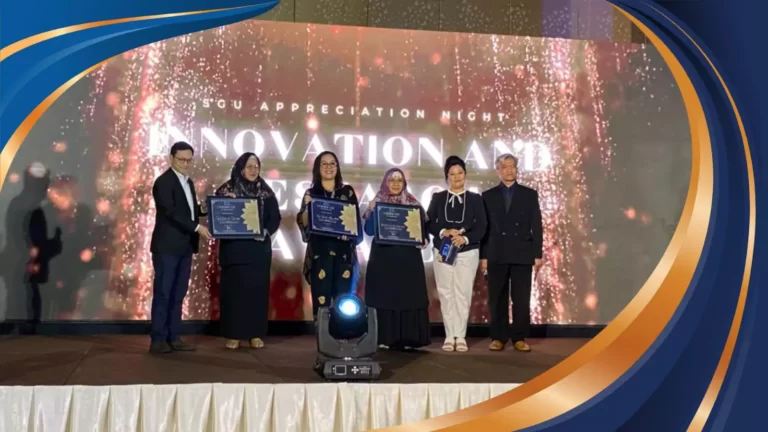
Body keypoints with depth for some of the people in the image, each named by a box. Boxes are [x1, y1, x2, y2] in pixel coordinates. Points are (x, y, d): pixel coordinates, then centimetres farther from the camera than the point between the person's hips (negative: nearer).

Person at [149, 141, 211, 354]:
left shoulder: (189, 182, 16)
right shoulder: (163, 181, -9)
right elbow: (171, 212, -19)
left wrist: (201, 209, 0)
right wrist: (197, 227, -22)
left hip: (185, 247, 8)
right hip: (167, 246, -8)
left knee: (178, 294, 9)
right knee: (163, 294, -2)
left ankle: (173, 338, 15)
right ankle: (158, 340, 4)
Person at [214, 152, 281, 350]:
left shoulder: (266, 192, 6)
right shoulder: (227, 190, 2)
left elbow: (275, 217, 4)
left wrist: (266, 232, -13)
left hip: (258, 248, 2)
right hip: (233, 248, -1)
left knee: (256, 289, 3)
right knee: (234, 289, 0)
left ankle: (255, 334, 11)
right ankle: (233, 334, 9)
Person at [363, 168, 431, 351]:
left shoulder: (413, 204, 7)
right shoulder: (376, 204, 6)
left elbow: (422, 227, 7)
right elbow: (369, 230, 0)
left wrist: (421, 239, -13)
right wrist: (372, 212, -14)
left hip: (408, 258, 1)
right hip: (383, 257, 0)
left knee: (408, 295, 0)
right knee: (384, 295, -1)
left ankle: (408, 338, 6)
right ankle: (384, 337, 5)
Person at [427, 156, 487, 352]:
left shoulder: (475, 199, 6)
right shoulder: (437, 198, 8)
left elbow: (481, 227, -1)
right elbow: (429, 224, 2)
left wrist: (465, 238, -18)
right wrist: (444, 232, -16)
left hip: (468, 252, -1)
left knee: (463, 294, -1)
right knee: (446, 294, 1)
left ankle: (461, 337, 6)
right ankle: (449, 336, 9)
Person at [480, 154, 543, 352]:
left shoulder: (530, 194, 7)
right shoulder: (488, 196, 7)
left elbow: (536, 226, 4)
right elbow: (484, 228, 5)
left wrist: (537, 254, -2)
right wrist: (483, 256, 0)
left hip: (522, 255, 0)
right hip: (496, 256, 0)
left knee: (522, 299, 3)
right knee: (497, 300, 4)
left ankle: (520, 338, 13)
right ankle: (498, 337, 13)